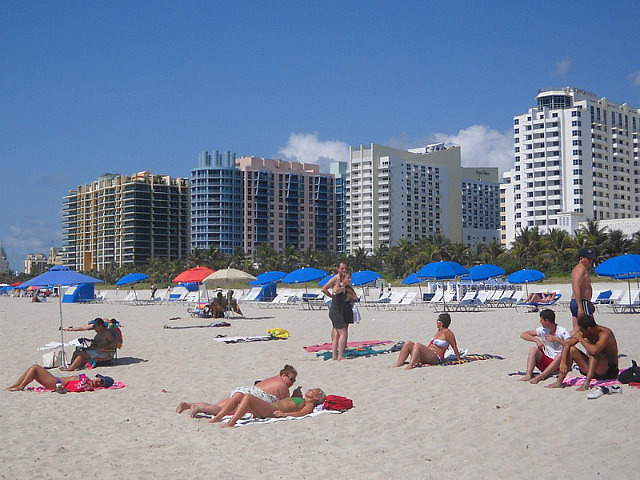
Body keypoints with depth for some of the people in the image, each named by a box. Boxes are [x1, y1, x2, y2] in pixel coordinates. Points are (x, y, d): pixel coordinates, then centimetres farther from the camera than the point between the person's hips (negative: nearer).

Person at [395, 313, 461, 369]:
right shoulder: (439, 331, 20)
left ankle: (410, 366, -50)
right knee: (408, 344, -8)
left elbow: (454, 346, -5)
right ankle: (397, 365, -21)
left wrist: (459, 360, -5)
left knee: (417, 345, -33)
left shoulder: (447, 332, -7)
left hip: (436, 358, -9)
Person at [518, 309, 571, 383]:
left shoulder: (563, 331, -9)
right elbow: (523, 335, 2)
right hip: (546, 361, 4)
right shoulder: (543, 330, 4)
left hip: (558, 363, -4)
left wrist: (556, 339, -30)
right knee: (533, 349, -18)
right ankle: (528, 375, -34)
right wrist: (536, 340, -14)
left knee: (560, 355, -35)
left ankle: (539, 377, -44)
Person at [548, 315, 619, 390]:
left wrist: (581, 339, -25)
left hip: (610, 371, -7)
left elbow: (594, 350, -42)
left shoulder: (605, 333, -24)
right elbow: (567, 344, -4)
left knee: (594, 352, -33)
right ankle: (559, 381, -13)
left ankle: (586, 383, -40)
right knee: (571, 349, -6)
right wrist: (563, 363, -16)